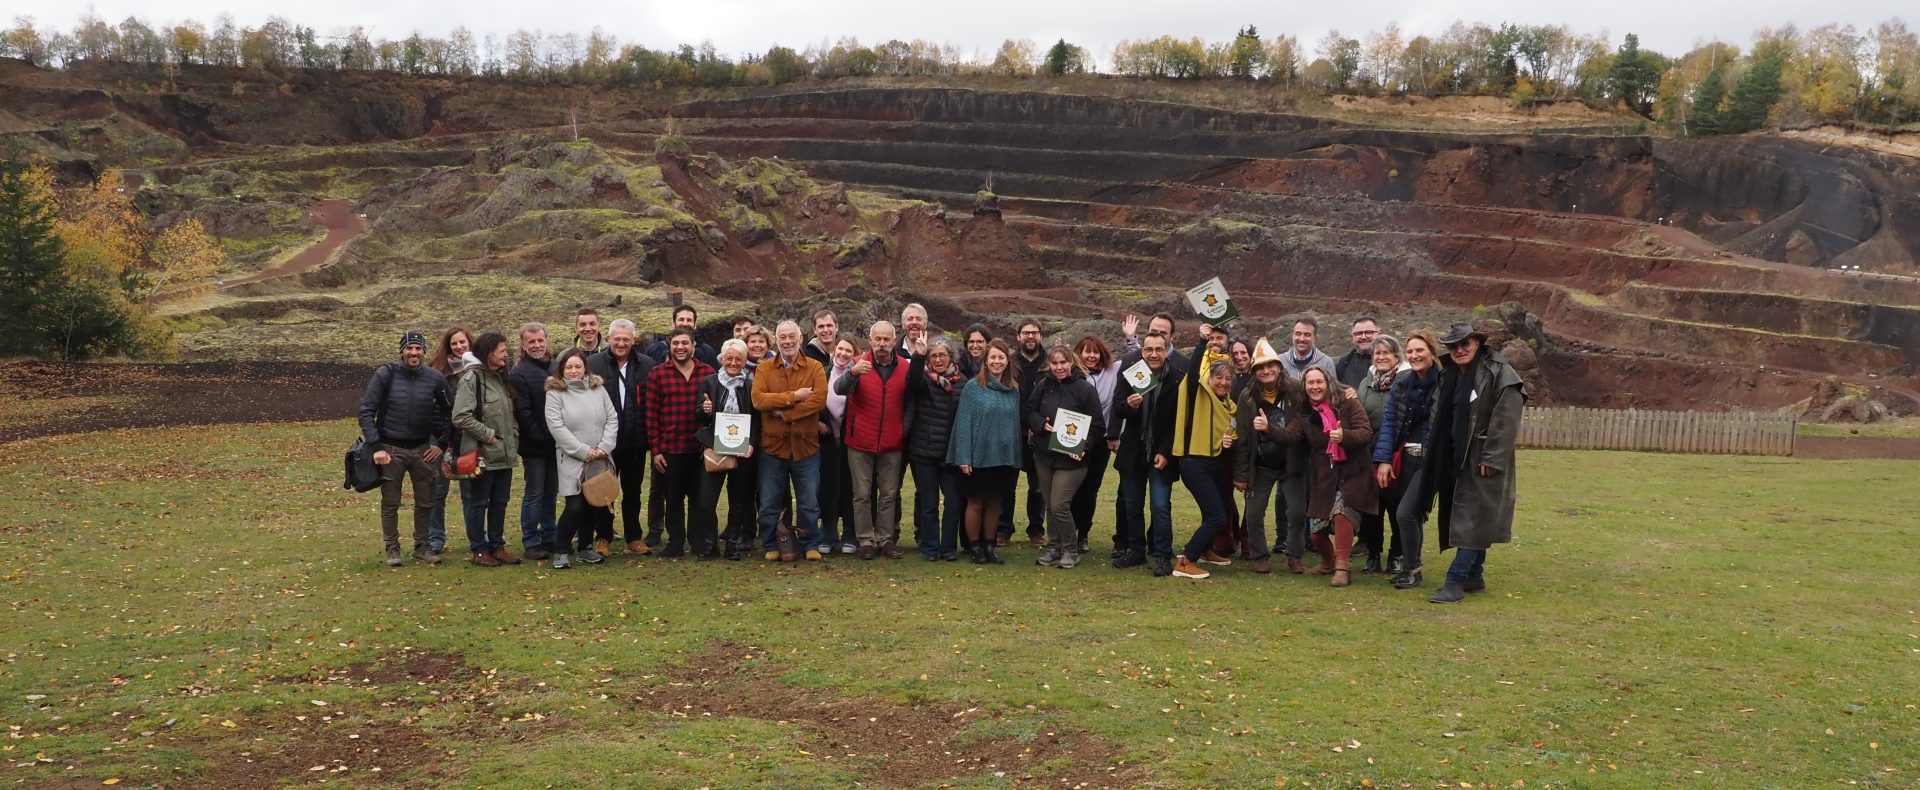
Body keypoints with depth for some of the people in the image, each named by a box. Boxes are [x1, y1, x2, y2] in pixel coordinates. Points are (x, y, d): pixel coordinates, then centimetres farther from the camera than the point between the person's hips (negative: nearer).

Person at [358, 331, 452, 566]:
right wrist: (376, 447, -13)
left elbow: (448, 414, 10)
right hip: (391, 449, -2)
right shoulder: (386, 375, -9)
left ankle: (422, 546, 22)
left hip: (423, 449, 2)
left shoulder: (435, 379, -3)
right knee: (390, 503, 5)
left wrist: (441, 444, 3)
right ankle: (392, 548, 17)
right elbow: (366, 411, -8)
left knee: (425, 502, 8)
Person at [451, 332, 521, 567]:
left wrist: (513, 439, 10)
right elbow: (461, 417, -20)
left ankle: (497, 546, 24)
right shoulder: (472, 378, -12)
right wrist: (488, 435, -16)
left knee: (500, 503, 14)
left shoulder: (502, 379, 14)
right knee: (477, 503, 3)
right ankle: (479, 550, 10)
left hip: (505, 455, 8)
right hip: (482, 455, -8)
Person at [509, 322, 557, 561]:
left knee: (550, 493, 14)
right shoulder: (519, 373, -10)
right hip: (534, 445, -6)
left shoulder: (556, 368, 8)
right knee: (534, 494, 0)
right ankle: (530, 543, 7)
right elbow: (523, 413, -15)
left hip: (555, 443, 6)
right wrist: (541, 438, -16)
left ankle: (548, 538, 24)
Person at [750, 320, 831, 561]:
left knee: (809, 503, 8)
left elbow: (819, 400, -15)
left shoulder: (815, 368, 0)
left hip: (805, 446, -1)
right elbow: (758, 399, -14)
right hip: (772, 445, 1)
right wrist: (793, 397, -19)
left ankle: (810, 545, 21)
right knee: (769, 503, 9)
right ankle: (770, 546, 22)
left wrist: (783, 412, -17)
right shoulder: (764, 369, 2)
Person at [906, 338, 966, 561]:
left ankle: (949, 547, 14)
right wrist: (919, 354, -41)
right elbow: (912, 379, -26)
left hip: (951, 451, 1)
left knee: (953, 500, 3)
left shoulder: (961, 381, 3)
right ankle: (929, 547, 14)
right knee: (928, 502, 5)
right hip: (924, 450, -1)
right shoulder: (923, 379, -1)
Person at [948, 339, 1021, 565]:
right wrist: (964, 457, -14)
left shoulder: (1014, 389, 7)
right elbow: (963, 422, -9)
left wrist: (1017, 458, 6)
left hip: (1004, 458, 4)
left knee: (994, 503, 12)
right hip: (978, 457, -4)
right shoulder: (973, 387, -7)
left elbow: (1016, 422, 10)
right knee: (975, 503, 6)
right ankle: (974, 546, 19)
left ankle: (989, 544, 24)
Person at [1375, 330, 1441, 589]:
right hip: (1405, 458, 5)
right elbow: (1388, 422, 5)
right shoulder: (1401, 383, 6)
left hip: (1430, 460, -5)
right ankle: (1409, 563, 28)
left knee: (1405, 512, -12)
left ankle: (1411, 570, 5)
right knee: (1413, 513, 12)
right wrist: (1383, 459, -3)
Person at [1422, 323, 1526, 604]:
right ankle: (1475, 576, 21)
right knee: (1464, 517, 12)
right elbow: (1438, 418, 20)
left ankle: (1456, 581, -11)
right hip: (1454, 459, 8)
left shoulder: (1499, 374, -11)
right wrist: (1435, 454, 11)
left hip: (1481, 462, -8)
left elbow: (1505, 422, -17)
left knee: (1472, 519, -8)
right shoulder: (1448, 376, 13)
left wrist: (1491, 459, -21)